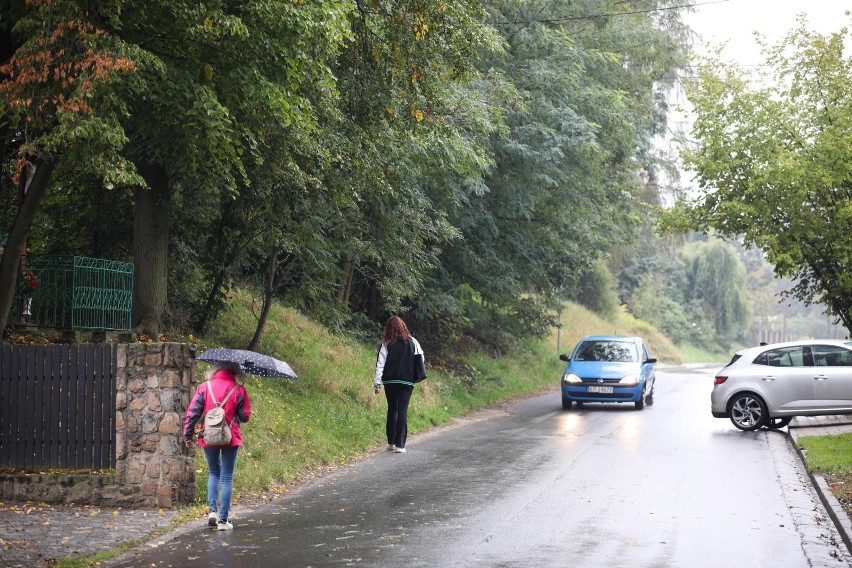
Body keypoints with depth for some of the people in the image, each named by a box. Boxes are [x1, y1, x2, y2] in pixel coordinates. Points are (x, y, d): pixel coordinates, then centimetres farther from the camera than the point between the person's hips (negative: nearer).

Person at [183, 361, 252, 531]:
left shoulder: (205, 388, -3)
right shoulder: (239, 390, -7)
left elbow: (192, 412, -3)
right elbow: (245, 416, -5)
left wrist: (188, 435, 5)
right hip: (230, 439, -2)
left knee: (213, 474, 21)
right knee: (227, 478, 5)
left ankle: (212, 509, 4)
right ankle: (223, 519, 2)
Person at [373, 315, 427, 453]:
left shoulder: (386, 344, -2)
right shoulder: (412, 342, 1)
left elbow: (380, 363, -6)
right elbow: (421, 358, 6)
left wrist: (377, 382, -5)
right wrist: (418, 375, 21)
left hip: (390, 381, 1)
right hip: (407, 382, -1)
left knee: (392, 410, 15)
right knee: (403, 411, -2)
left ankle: (391, 442, 18)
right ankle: (400, 445, -10)